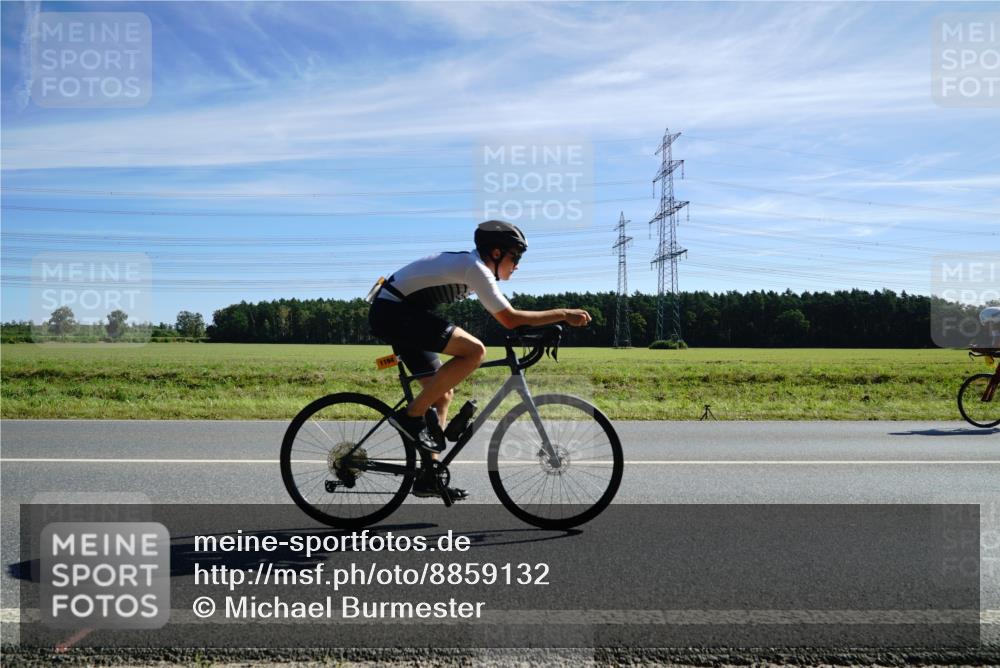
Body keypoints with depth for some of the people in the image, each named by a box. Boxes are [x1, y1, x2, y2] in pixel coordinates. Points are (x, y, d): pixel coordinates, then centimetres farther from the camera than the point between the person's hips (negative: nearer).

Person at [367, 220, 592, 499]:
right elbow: (510, 319, -19)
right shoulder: (476, 268, -15)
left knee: (443, 394, 10)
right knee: (474, 350, -22)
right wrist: (563, 314, -13)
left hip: (389, 312, 10)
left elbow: (505, 316, 21)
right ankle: (411, 416, -14)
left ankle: (429, 477, 12)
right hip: (394, 311, -10)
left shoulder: (468, 263, 15)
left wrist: (553, 321, 17)